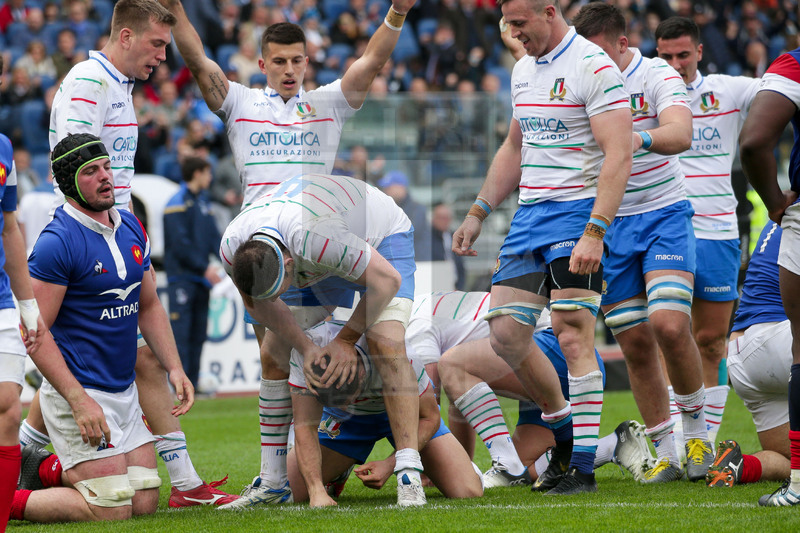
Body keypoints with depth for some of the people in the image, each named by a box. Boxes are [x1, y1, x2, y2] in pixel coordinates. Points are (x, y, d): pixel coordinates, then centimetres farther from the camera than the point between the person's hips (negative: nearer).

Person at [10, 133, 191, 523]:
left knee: (145, 502, 6)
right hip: (77, 390, -8)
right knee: (111, 511, -12)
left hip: (124, 391, 8)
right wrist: (79, 401, -23)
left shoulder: (131, 228, 9)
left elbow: (149, 306, 20)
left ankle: (52, 471, 26)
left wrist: (174, 369, 7)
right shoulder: (58, 242, -17)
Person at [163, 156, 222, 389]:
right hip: (182, 276, -8)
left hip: (201, 278, 8)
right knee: (181, 332, -8)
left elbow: (213, 236, 14)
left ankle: (193, 381, 13)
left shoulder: (202, 202, 16)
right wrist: (204, 267, -16)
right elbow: (180, 245, -15)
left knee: (198, 333, 9)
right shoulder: (178, 203, -9)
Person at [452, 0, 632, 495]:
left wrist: (595, 232, -25)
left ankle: (583, 467, -7)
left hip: (577, 213, -8)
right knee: (506, 332, 2)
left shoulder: (594, 68, -12)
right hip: (529, 214, 8)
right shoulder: (523, 70, 15)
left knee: (573, 337, -12)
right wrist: (478, 213, 23)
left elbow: (618, 156, -18)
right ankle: (564, 430, 22)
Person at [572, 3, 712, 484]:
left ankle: (697, 430, 3)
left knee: (669, 326, -19)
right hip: (606, 224, 3)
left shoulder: (657, 76, -11)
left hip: (663, 214, -3)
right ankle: (666, 452, 12)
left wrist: (641, 138, -47)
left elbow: (681, 134, -28)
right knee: (635, 343, 1)